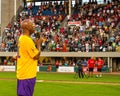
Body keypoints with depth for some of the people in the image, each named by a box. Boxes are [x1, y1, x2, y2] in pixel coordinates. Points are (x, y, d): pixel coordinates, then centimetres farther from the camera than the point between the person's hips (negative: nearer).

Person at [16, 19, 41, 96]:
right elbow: (36, 56, -15)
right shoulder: (27, 40, -19)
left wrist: (35, 44, 10)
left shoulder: (21, 38, 11)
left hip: (22, 74, 10)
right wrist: (38, 44, -2)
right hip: (27, 75, -10)